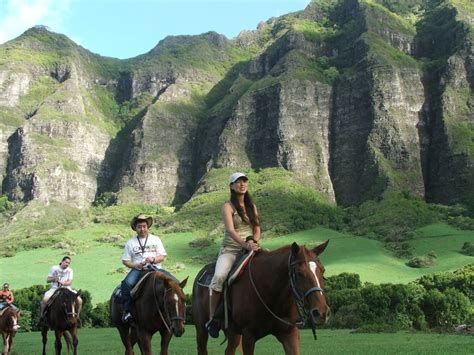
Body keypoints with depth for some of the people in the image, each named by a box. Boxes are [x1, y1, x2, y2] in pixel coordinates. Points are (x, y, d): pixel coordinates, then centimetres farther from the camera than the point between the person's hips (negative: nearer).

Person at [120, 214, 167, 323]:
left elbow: (162, 256, 8)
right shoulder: (131, 242, 13)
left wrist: (153, 259, -13)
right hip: (137, 269, 0)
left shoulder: (155, 239, 14)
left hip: (155, 268, 0)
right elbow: (125, 260, 11)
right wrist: (134, 265, -9)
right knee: (127, 283, -30)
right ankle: (127, 310, -25)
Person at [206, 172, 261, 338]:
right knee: (219, 276, -30)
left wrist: (253, 241, -11)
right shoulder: (228, 206, -2)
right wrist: (245, 244, -31)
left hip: (251, 248, 5)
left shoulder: (252, 206, 15)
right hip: (230, 249, -5)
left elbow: (257, 229, 11)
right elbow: (230, 230, -16)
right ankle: (212, 319, -18)